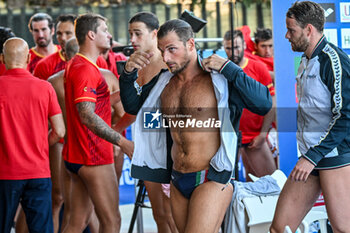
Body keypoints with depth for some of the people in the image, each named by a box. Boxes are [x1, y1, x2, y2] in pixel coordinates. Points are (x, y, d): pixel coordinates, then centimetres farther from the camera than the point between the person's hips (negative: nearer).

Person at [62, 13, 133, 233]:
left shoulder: (76, 65, 16)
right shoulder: (85, 69, -17)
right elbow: (87, 116, -25)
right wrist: (122, 141, -28)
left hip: (78, 157, 10)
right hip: (94, 157, -10)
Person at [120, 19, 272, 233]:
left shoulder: (219, 79, -9)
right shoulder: (164, 82, 10)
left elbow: (264, 104, -19)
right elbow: (133, 105, 25)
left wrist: (228, 68, -20)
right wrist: (128, 74, 7)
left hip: (211, 180, -7)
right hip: (178, 181, 7)